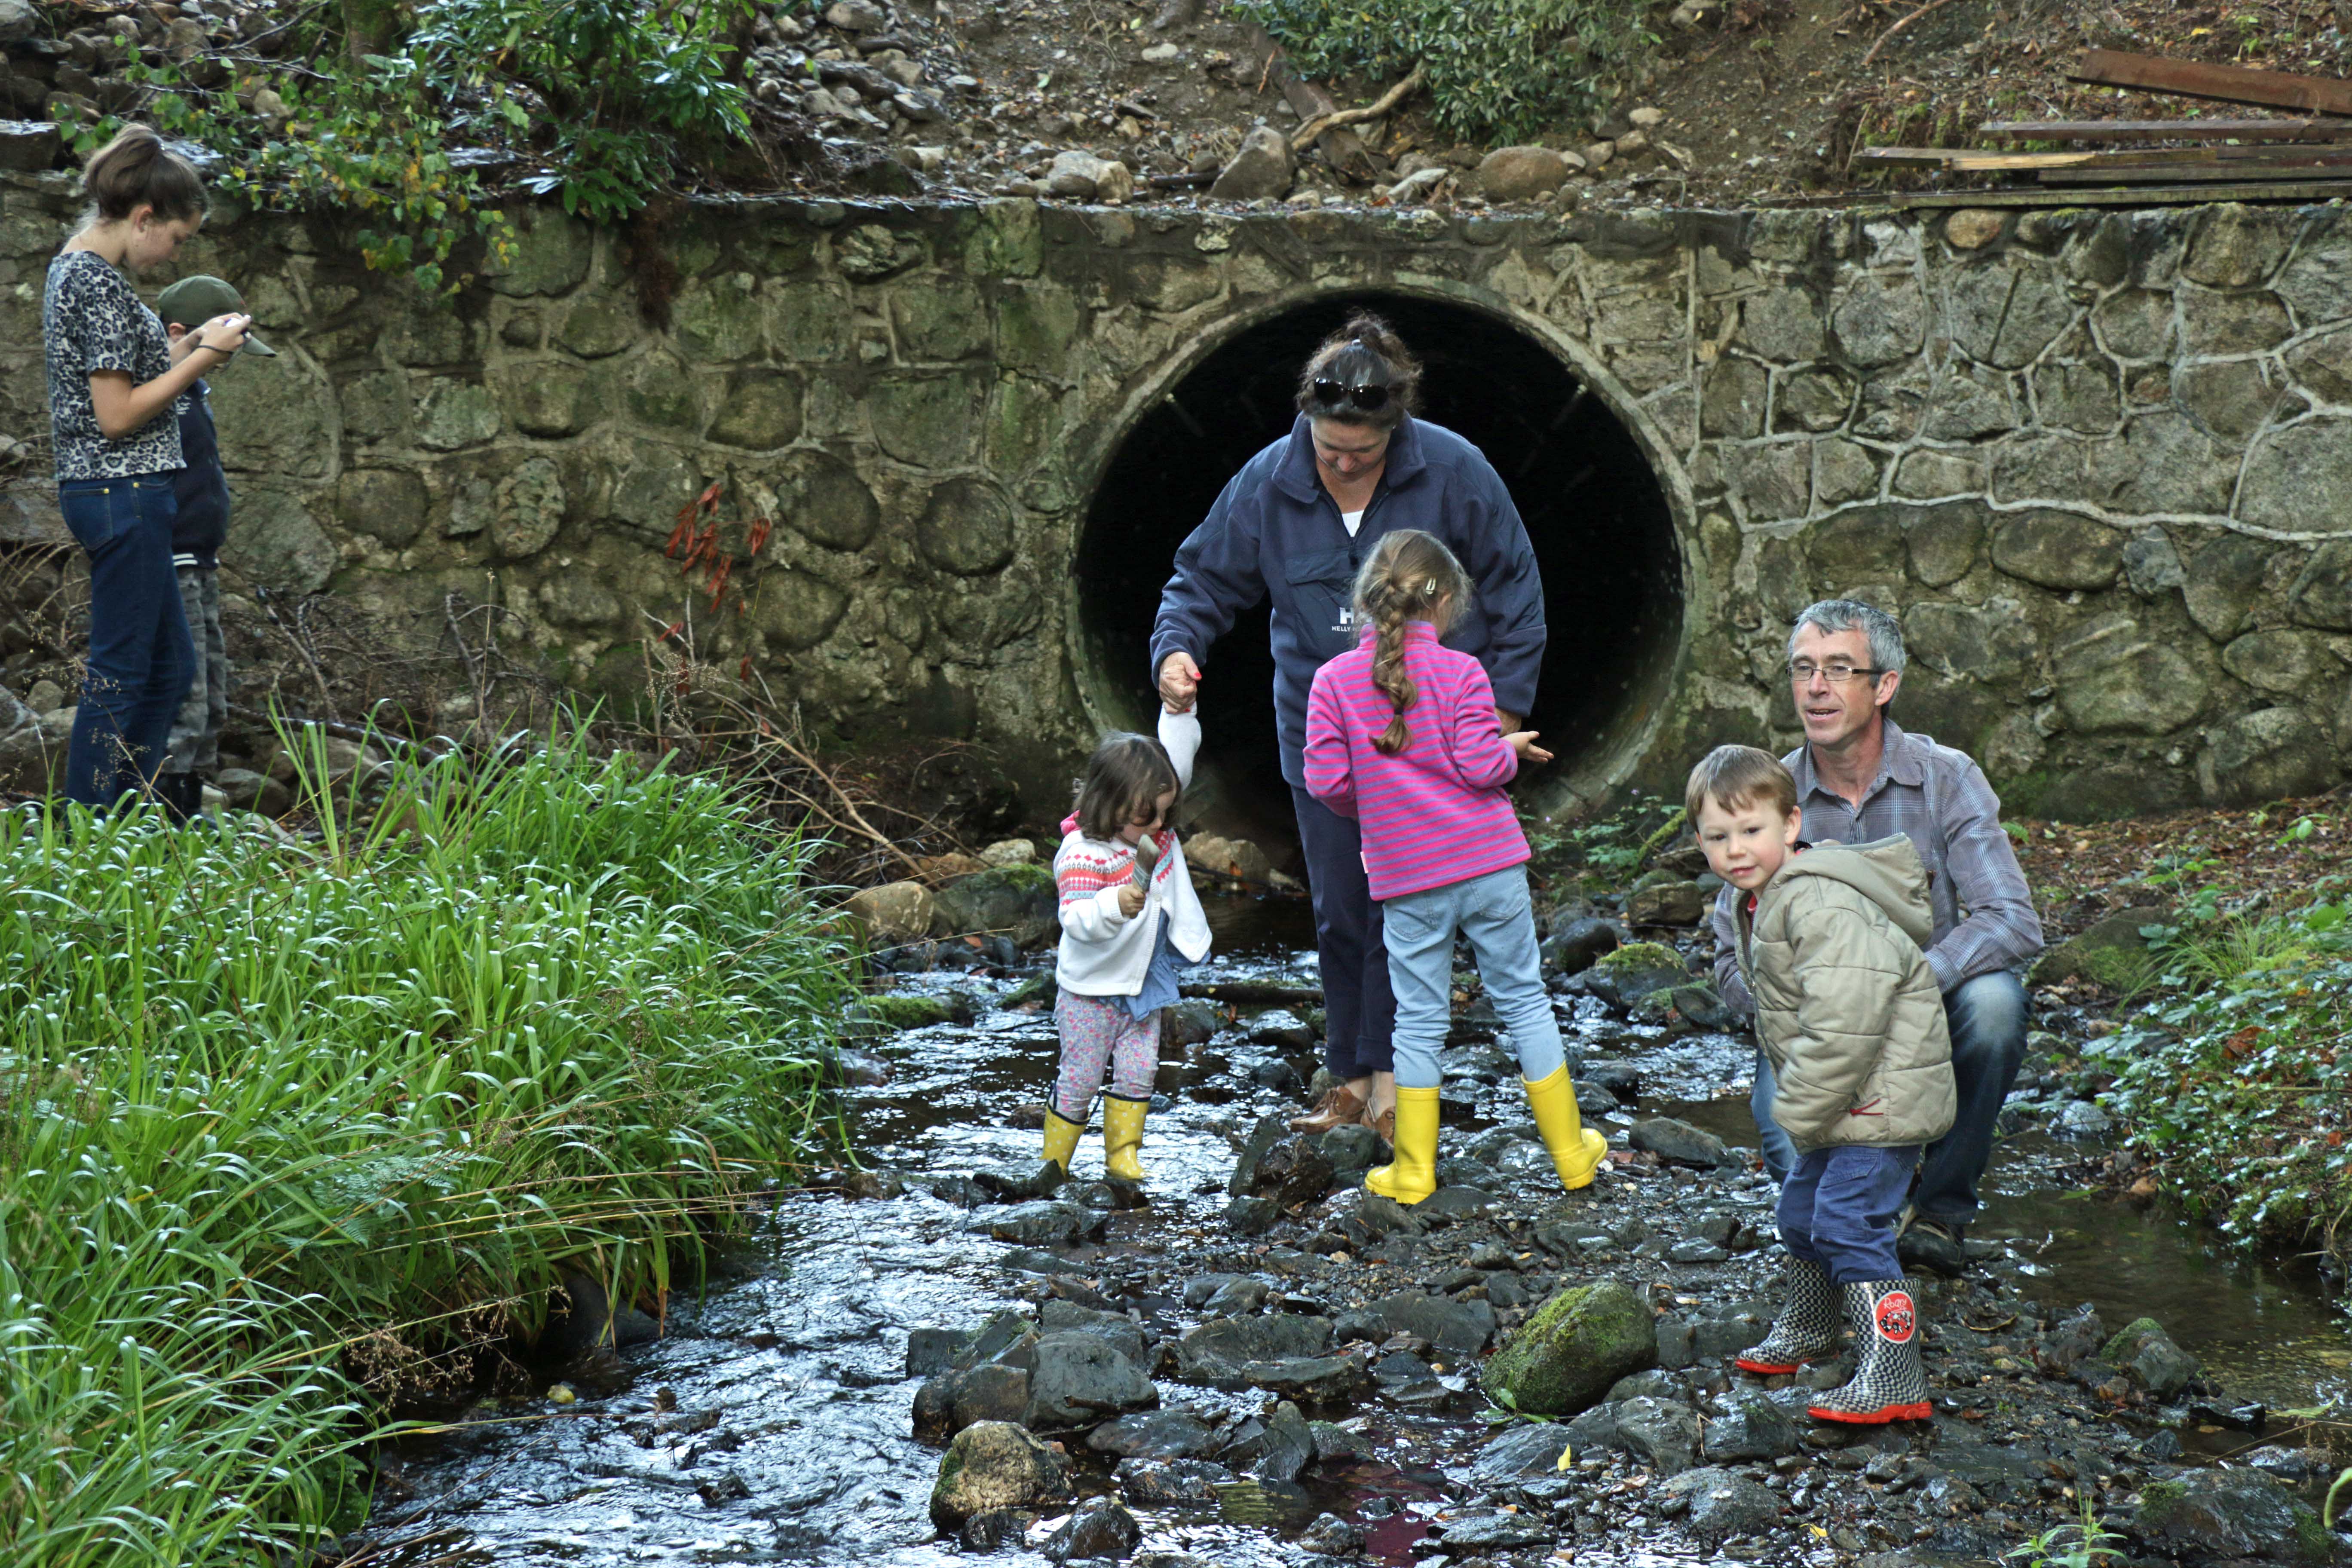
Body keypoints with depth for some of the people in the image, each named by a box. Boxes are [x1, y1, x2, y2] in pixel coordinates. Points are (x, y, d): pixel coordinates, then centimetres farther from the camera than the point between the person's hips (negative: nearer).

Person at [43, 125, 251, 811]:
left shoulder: (73, 268, 13)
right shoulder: (101, 284, -17)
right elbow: (116, 415, -19)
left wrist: (191, 345, 11)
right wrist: (203, 356, -12)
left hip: (109, 493, 10)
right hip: (124, 494, -10)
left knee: (169, 666, 15)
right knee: (119, 675, -3)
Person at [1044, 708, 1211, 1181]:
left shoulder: (1154, 828, -3)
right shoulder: (1083, 854, -24)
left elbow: (1179, 751, -2)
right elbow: (1076, 919, -35)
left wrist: (1179, 705, -18)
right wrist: (1114, 905, -54)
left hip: (1145, 984, 6)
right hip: (1092, 992, -6)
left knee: (1138, 1073, 7)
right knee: (1079, 1079, 3)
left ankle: (1123, 1153, 20)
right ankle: (1053, 1164, 17)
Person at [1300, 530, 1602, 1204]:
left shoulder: (1334, 680, -2)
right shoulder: (1459, 671, -7)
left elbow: (1326, 780, -5)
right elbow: (1480, 765, -12)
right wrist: (1512, 749, 9)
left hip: (1406, 881, 1)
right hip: (1490, 868, -1)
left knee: (1419, 1020, 9)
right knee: (1524, 1001, 10)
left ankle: (1414, 1170, 10)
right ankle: (1572, 1153, 17)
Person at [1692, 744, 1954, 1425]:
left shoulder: (1821, 907, -26)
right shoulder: (1755, 902, 8)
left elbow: (1844, 1025, -31)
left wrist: (1799, 1112, -23)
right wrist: (1799, 1105, 14)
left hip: (1883, 1097, -11)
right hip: (1841, 1100, 11)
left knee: (1850, 1223, -16)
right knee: (1803, 1211, 23)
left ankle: (1894, 1378, -15)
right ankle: (1806, 1331, 47)